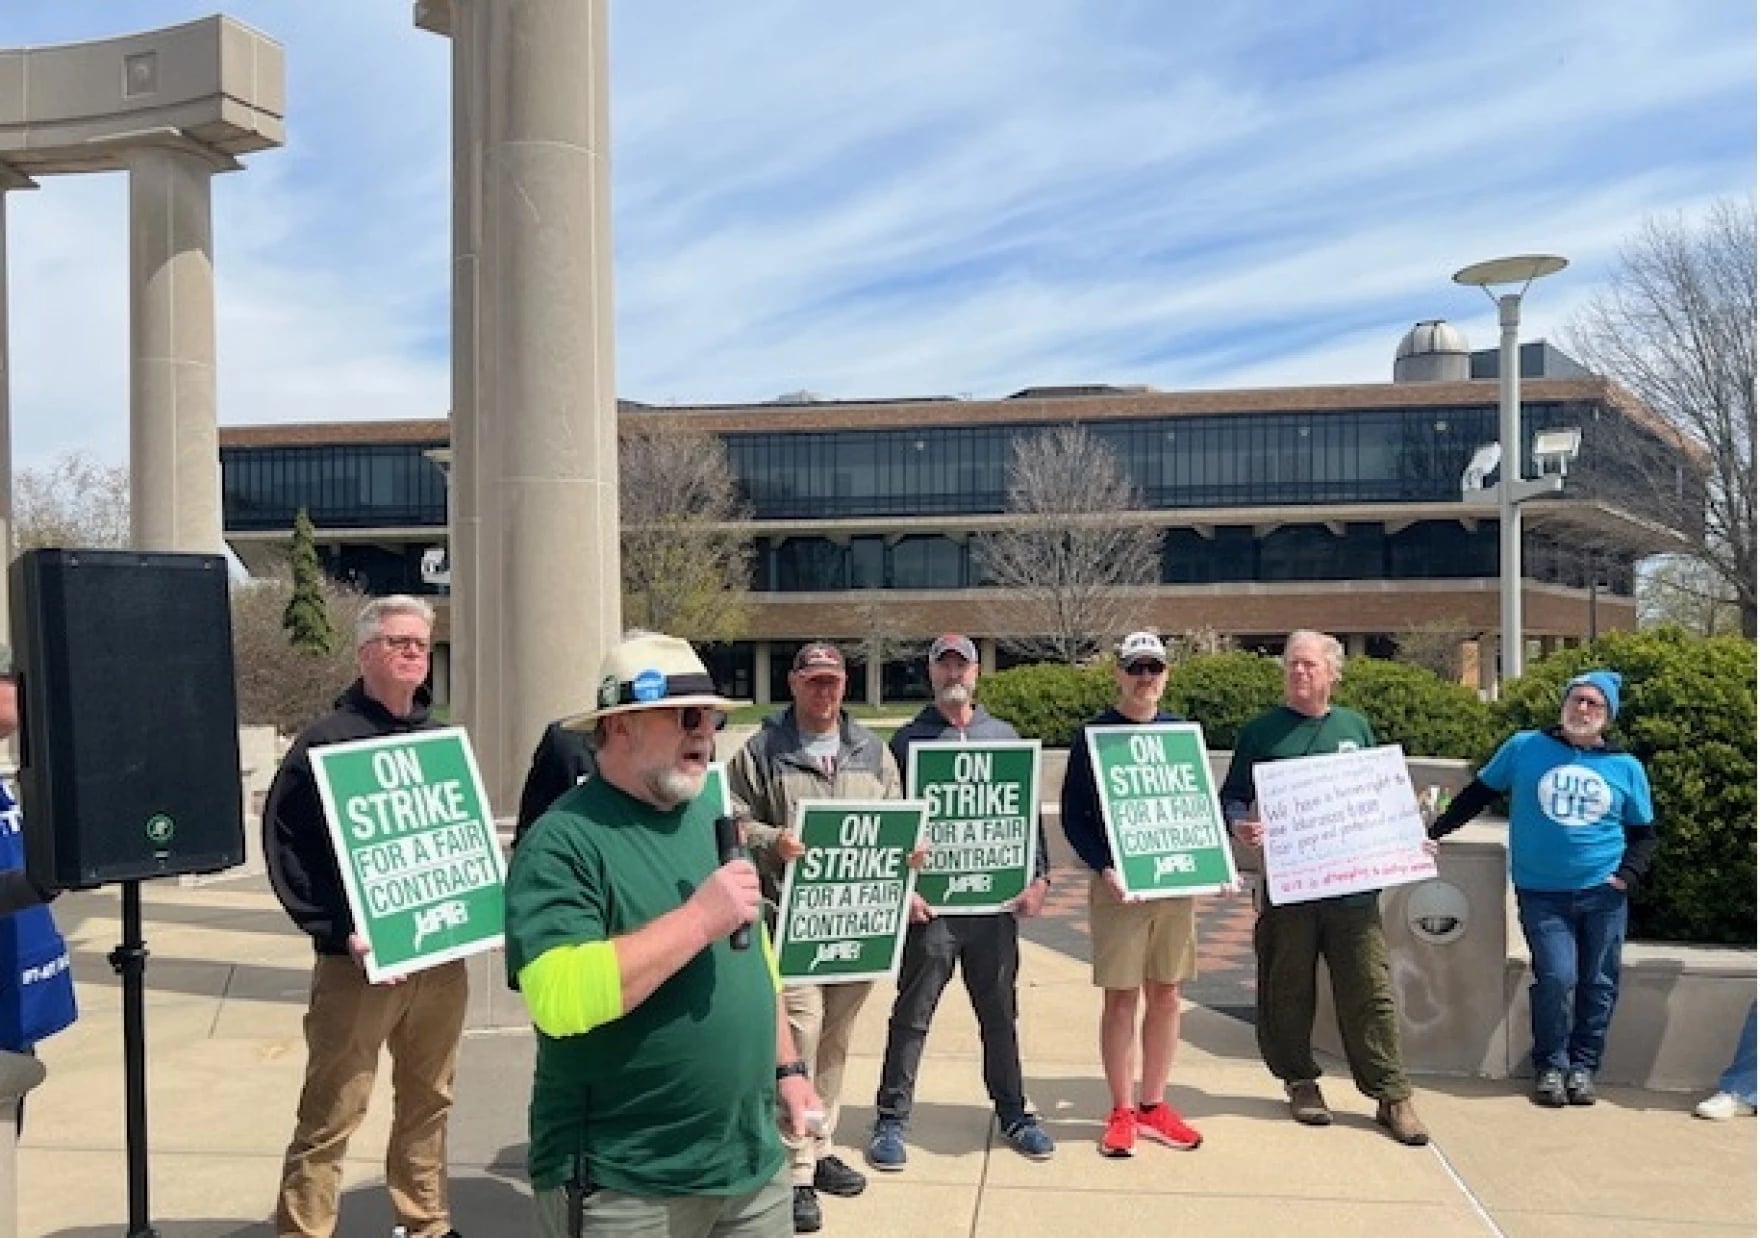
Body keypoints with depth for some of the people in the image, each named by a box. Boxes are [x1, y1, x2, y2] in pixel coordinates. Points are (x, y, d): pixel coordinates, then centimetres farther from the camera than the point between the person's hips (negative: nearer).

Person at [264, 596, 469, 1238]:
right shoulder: (326, 740, -6)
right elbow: (287, 848, -11)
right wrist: (337, 931, -19)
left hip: (443, 955, 6)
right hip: (359, 960, -6)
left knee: (429, 1101, 16)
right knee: (331, 1113, 0)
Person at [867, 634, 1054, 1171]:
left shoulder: (1004, 735, 11)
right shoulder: (908, 739, 3)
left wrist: (1038, 874, 3)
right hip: (930, 902, -3)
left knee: (1000, 1011, 13)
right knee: (912, 1013, 3)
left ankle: (1012, 1112, 25)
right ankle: (891, 1120, 13)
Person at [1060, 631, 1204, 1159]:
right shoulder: (1093, 734, -3)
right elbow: (1073, 817, -5)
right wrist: (1105, 869, -18)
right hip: (1119, 886, -4)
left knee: (1166, 995, 9)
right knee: (1120, 997, 0)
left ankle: (1153, 1105, 21)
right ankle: (1121, 1111, 11)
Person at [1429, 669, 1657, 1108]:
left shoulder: (1626, 767, 5)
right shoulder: (1524, 747, 1)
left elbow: (1644, 832, 13)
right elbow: (1479, 793, 10)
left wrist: (1629, 874, -3)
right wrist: (1436, 830, 6)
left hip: (1603, 893, 2)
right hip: (1541, 893, -2)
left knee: (1599, 983, 6)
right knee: (1556, 977, -11)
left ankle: (1583, 1066, 22)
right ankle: (1551, 1066, 8)